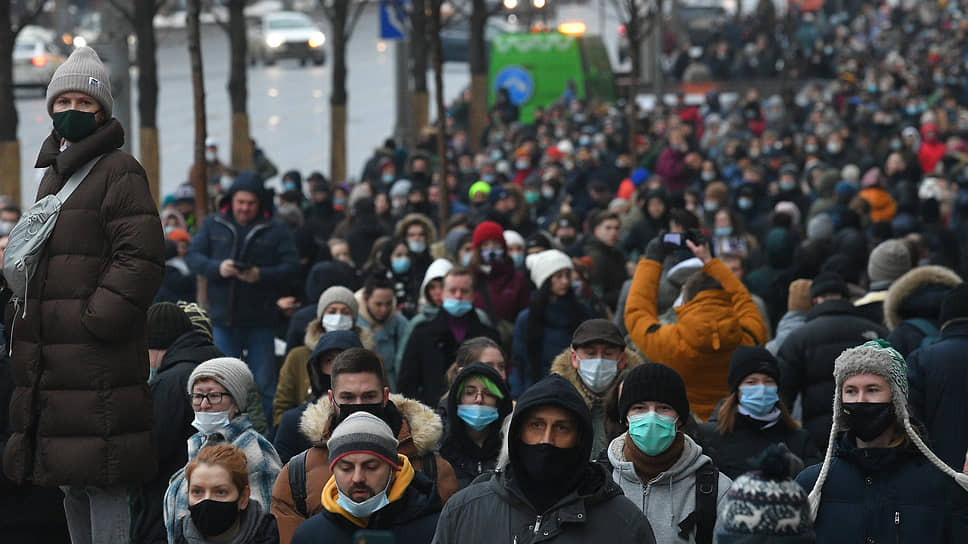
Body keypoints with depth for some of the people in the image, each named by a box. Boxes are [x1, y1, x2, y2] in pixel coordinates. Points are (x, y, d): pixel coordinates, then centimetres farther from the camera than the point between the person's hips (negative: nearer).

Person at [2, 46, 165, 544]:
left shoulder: (119, 172, -7)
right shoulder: (52, 174, 20)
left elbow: (140, 259, -15)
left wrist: (96, 317, -20)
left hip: (98, 355, -9)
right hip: (49, 352, 9)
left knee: (104, 483, -10)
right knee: (70, 482, 14)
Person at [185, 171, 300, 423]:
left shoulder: (276, 230, 2)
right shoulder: (213, 225, 7)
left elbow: (292, 265, -5)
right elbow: (192, 257, 2)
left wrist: (260, 275, -20)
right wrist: (217, 268, -17)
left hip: (261, 322, -1)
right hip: (223, 318, 2)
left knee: (264, 384, 2)